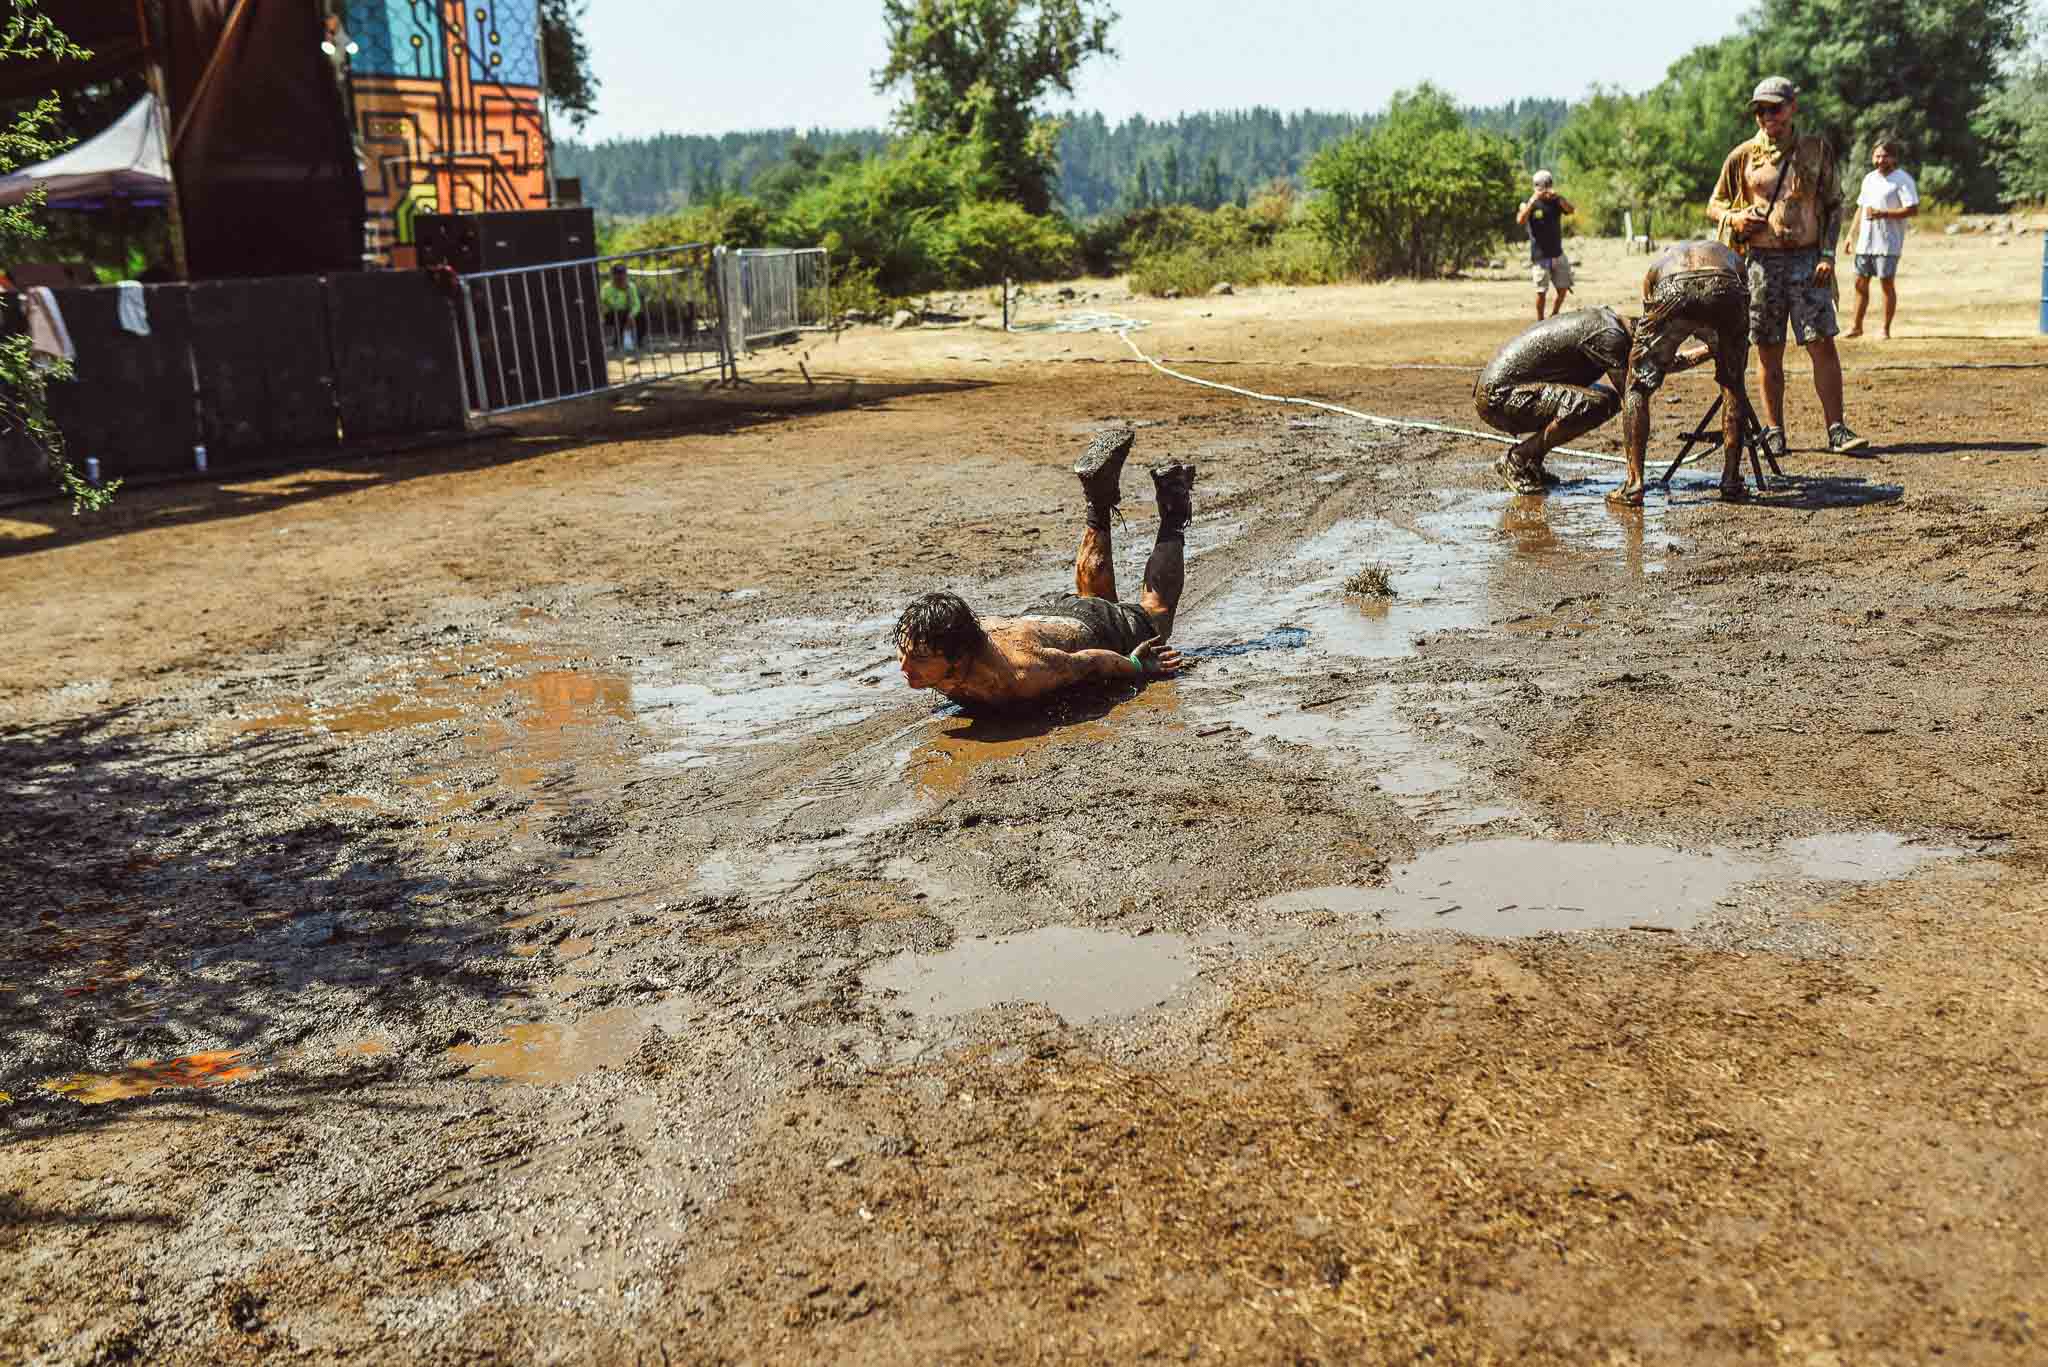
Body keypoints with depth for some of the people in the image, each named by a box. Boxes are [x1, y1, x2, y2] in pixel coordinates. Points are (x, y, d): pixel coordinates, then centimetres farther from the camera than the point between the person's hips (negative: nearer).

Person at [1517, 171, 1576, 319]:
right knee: (1541, 290, -2)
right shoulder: (1529, 203, -3)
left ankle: (1555, 315, 26)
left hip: (1557, 254, 4)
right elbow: (1520, 220, -22)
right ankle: (1540, 321, 10)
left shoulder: (1556, 201, 5)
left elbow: (1571, 210, -13)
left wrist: (1558, 196, -26)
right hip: (1540, 256, -4)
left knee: (1564, 288, 7)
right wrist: (1532, 201, -30)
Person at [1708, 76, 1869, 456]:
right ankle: (1773, 432, 11)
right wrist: (1735, 219, -8)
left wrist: (1828, 254, -3)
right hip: (1762, 261, 1)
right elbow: (1714, 205, 15)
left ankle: (1837, 429, -5)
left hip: (1808, 259, 0)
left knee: (1822, 344, -6)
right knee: (1768, 350, 4)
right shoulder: (1743, 156, 6)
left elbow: (1834, 204, 9)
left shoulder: (1816, 148, 7)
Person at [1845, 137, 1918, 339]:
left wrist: (1881, 213, -21)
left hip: (1888, 244, -7)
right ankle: (1856, 326, 17)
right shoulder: (1869, 179, 15)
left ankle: (1886, 329, 3)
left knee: (1887, 283, -3)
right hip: (1865, 242, 7)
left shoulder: (1903, 180, -8)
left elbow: (1913, 209, -15)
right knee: (1860, 283, 8)